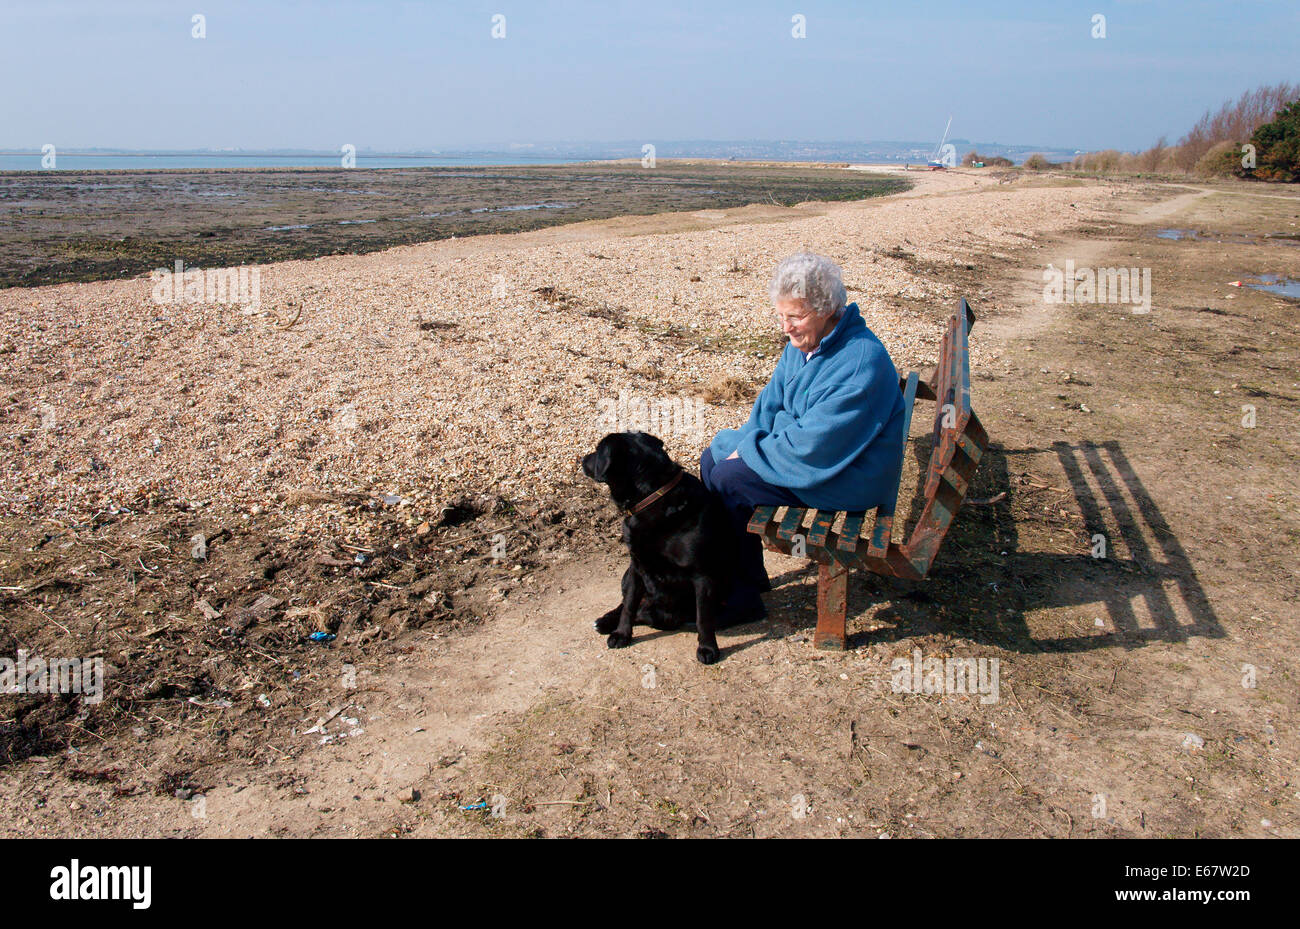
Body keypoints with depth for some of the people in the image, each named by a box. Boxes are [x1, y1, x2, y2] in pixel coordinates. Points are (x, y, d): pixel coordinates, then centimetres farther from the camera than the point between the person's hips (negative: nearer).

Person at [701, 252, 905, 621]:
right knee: (712, 457, 5)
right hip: (801, 446, 10)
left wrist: (749, 452, -17)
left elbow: (810, 445, -28)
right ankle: (749, 573, 14)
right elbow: (771, 403, 10)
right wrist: (746, 442, -7)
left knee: (726, 479, -19)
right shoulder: (803, 341, 1)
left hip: (843, 478, -10)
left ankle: (741, 599, -5)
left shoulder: (860, 363, -28)